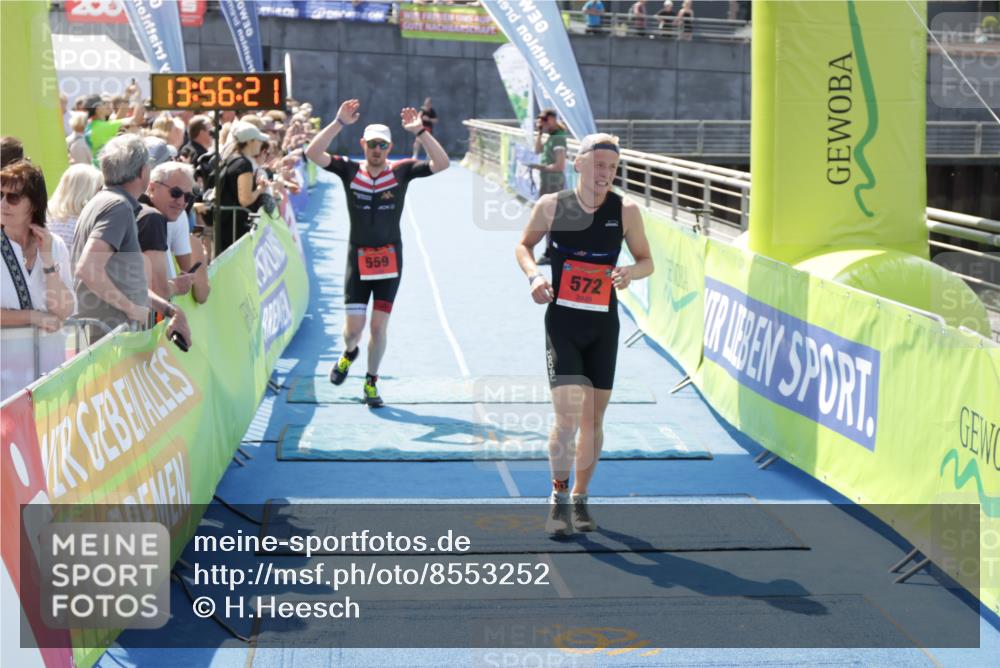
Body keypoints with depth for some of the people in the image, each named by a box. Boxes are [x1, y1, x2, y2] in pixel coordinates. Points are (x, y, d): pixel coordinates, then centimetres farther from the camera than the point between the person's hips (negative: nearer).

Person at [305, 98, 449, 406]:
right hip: (358, 257, 0)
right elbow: (313, 153, -14)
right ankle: (349, 353, 35)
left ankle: (371, 383, 20)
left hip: (390, 257, 0)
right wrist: (339, 122, -21)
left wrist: (420, 131, -23)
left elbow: (441, 163, -14)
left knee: (379, 326, 2)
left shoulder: (401, 171, -4)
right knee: (354, 326, -1)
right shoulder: (350, 170, -3)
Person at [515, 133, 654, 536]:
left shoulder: (626, 211, -2)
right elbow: (524, 245, 11)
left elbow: (647, 261, 6)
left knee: (593, 420, 9)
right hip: (562, 322, -2)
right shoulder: (551, 206, -4)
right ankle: (559, 498, 5)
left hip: (603, 326, 2)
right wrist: (533, 274, -10)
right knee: (567, 418, -13)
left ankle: (580, 498, 27)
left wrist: (630, 272, -17)